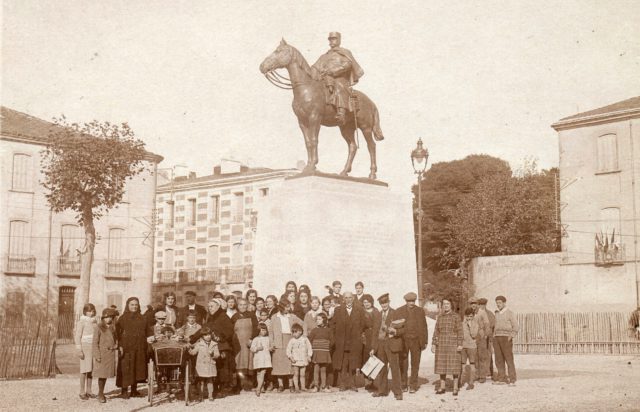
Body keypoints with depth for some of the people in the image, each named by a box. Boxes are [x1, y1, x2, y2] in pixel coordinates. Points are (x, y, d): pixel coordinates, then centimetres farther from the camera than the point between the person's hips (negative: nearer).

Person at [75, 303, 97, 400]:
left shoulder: (94, 321, 11)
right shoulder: (81, 322, -7)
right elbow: (77, 336, -9)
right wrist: (79, 350, -15)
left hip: (94, 347, 6)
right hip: (85, 346, -6)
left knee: (90, 370, 8)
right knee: (84, 370, -6)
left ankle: (88, 390, 14)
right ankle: (82, 392, -1)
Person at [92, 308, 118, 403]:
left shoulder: (112, 328, 11)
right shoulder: (98, 327, -7)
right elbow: (95, 343, -9)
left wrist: (116, 345, 1)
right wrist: (97, 355, -15)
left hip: (110, 354, 6)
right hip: (102, 354, -6)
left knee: (106, 374, 10)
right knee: (101, 374, -2)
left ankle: (101, 393, 21)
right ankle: (100, 394, 10)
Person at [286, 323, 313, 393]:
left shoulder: (305, 339, 2)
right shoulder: (292, 340, -2)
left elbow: (309, 347, 7)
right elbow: (288, 350, -1)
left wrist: (309, 356, -1)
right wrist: (290, 357, -12)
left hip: (303, 360, 1)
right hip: (295, 360, -1)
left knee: (302, 374, 5)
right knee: (296, 374, 1)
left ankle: (303, 387, 12)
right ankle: (296, 387, 4)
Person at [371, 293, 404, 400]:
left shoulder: (395, 314, -1)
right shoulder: (378, 316, 13)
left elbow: (401, 329, -2)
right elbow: (375, 332, 14)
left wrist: (395, 331, -24)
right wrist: (373, 347, 11)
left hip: (392, 344, -5)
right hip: (380, 344, 5)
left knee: (394, 367, -5)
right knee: (381, 368, 9)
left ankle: (397, 392, -2)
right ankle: (382, 390, 19)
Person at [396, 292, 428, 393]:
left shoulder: (420, 311, 7)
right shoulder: (399, 311, 4)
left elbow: (424, 327, 9)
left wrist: (425, 342, 5)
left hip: (416, 341, 1)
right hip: (403, 340, 0)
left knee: (415, 364, 3)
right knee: (403, 364, 3)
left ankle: (413, 385, 10)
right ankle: (403, 385, 13)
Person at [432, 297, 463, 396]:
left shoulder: (456, 316, -1)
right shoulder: (439, 317, 9)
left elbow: (460, 331, -4)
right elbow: (436, 332, 11)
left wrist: (460, 344, -10)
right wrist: (433, 344, 4)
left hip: (453, 344, -3)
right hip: (441, 344, 4)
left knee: (454, 366, -3)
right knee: (441, 366, 6)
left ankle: (455, 388, 4)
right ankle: (442, 387, 14)